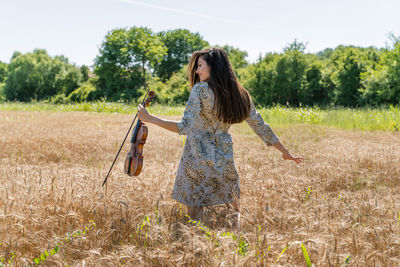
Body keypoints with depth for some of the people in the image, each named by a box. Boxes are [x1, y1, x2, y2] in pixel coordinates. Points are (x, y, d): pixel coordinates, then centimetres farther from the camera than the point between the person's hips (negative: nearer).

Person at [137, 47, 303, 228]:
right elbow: (260, 127, 11)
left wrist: (150, 119, -13)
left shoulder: (200, 90, -10)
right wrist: (285, 152, 21)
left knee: (195, 214, 4)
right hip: (224, 164, 5)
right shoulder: (240, 94, 6)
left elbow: (185, 127, -18)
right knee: (233, 213, 16)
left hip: (197, 161, -4)